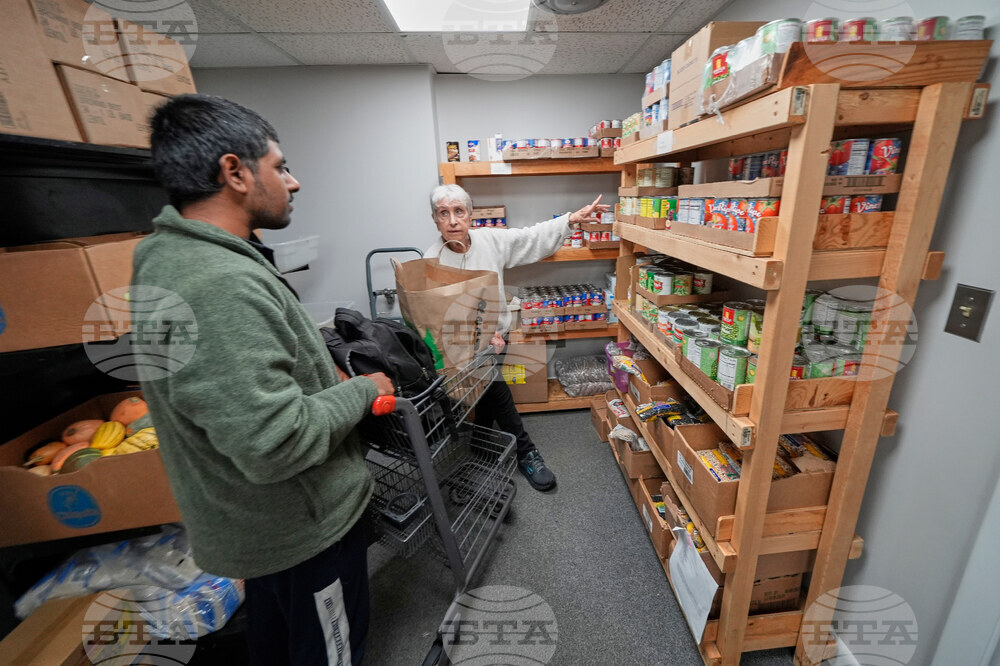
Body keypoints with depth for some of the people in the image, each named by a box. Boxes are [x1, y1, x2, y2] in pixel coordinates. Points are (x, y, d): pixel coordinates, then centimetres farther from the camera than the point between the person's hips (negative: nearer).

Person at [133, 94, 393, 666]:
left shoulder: (171, 255, 2)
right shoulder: (222, 285, -33)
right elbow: (273, 444, -34)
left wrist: (325, 372, 6)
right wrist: (363, 390, -19)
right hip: (303, 524, -9)